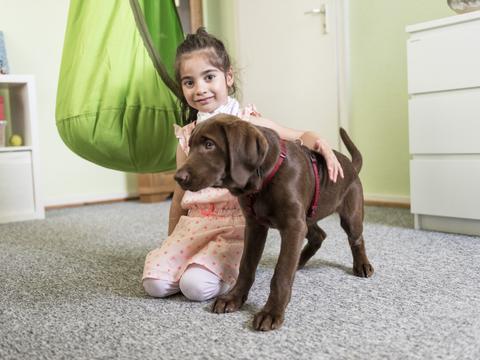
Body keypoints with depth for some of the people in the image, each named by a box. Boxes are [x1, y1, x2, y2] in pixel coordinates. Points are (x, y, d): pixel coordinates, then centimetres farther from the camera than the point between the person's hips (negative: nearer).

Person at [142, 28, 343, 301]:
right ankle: (202, 259, 12)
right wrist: (172, 240, 20)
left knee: (196, 285, -24)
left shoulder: (248, 122, -2)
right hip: (194, 224, 4)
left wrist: (320, 144, -26)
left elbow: (300, 137, -2)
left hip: (238, 224, -4)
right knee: (155, 283, -13)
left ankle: (237, 268, 5)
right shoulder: (187, 136, 9)